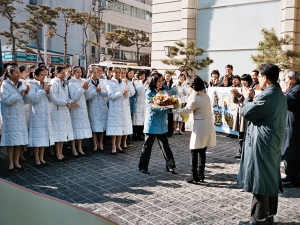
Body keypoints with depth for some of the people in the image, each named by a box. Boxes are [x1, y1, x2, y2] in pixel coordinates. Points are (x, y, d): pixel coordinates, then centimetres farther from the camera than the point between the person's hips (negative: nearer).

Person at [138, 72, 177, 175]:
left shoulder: (164, 91, 5)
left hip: (162, 124, 5)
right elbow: (154, 108, -22)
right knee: (147, 146, 6)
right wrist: (169, 109, -31)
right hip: (152, 124, -4)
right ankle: (143, 167, 18)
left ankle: (170, 166, 17)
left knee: (165, 146, 7)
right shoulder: (149, 93, -12)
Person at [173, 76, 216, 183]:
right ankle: (201, 174, 18)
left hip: (200, 127, -8)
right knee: (202, 151, 13)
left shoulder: (196, 99, -17)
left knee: (194, 151, 1)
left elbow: (185, 111, -7)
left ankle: (194, 175, 3)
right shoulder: (206, 96, 8)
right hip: (208, 126, 8)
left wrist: (173, 110, 3)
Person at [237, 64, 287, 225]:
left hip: (262, 143, -10)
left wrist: (248, 98, 3)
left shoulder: (266, 95, -19)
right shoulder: (279, 95, 13)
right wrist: (252, 99, 10)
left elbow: (247, 113, -13)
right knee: (271, 180, 15)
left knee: (259, 182, -3)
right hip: (273, 142, 10)